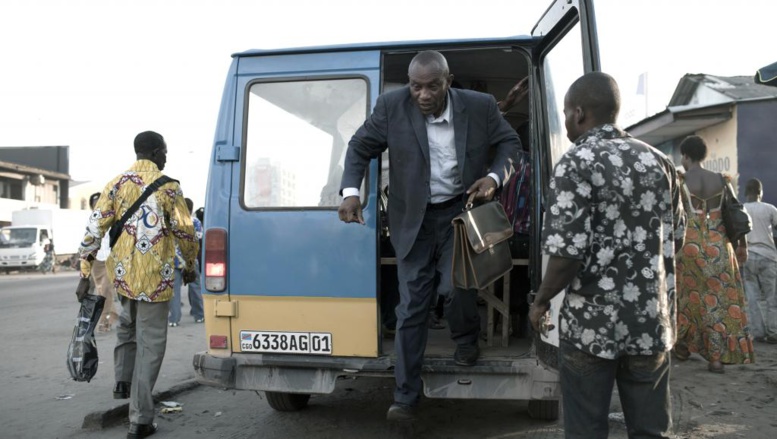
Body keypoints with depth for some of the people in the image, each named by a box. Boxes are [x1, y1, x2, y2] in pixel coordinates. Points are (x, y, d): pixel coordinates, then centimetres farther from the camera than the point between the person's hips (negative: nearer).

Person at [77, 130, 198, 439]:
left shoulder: (117, 184, 5)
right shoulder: (167, 186, -5)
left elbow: (94, 229, 1)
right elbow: (185, 232, -3)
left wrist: (85, 274, 5)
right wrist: (190, 267, 13)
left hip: (122, 272, 5)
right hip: (154, 276, -4)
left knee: (128, 323, 32)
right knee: (150, 344, 3)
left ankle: (123, 382, 35)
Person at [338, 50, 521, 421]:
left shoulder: (481, 106, -10)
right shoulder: (391, 106, -12)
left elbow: (509, 142, 5)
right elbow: (360, 148, 0)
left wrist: (495, 177, -13)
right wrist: (351, 191, -15)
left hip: (461, 211, 0)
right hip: (413, 218, 1)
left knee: (455, 286, -15)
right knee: (411, 306, 2)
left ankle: (466, 338, 24)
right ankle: (406, 395, 16)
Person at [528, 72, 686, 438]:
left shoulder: (575, 164, -13)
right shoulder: (658, 161, 6)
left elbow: (568, 253, -19)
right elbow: (676, 238, 14)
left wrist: (541, 301, -4)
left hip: (593, 322, -5)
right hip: (653, 320, 6)